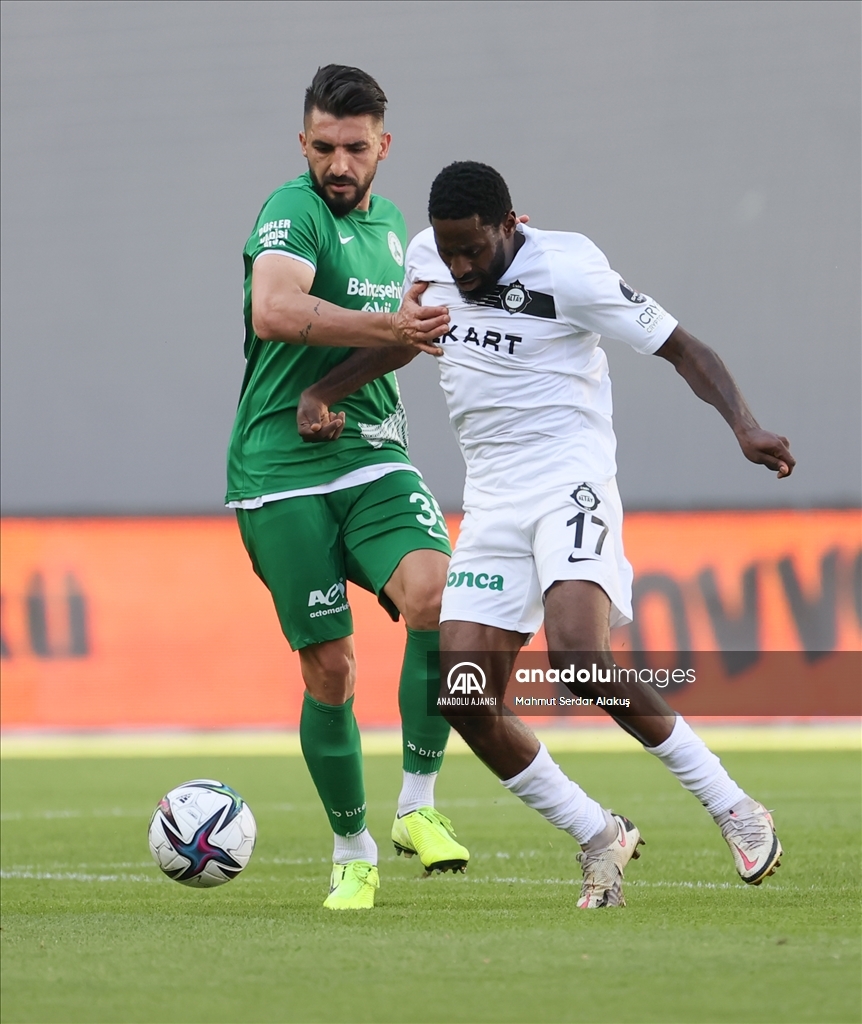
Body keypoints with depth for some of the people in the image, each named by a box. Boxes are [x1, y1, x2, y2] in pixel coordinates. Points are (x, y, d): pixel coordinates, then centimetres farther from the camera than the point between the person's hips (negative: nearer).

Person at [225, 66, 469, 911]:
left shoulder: (389, 223, 15)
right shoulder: (293, 211, -9)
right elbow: (273, 311, -29)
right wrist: (389, 327, -36)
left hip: (371, 454, 5)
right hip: (281, 469, -5)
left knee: (435, 596, -22)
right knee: (329, 670, -3)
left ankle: (417, 805, -13)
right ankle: (352, 852, 15)